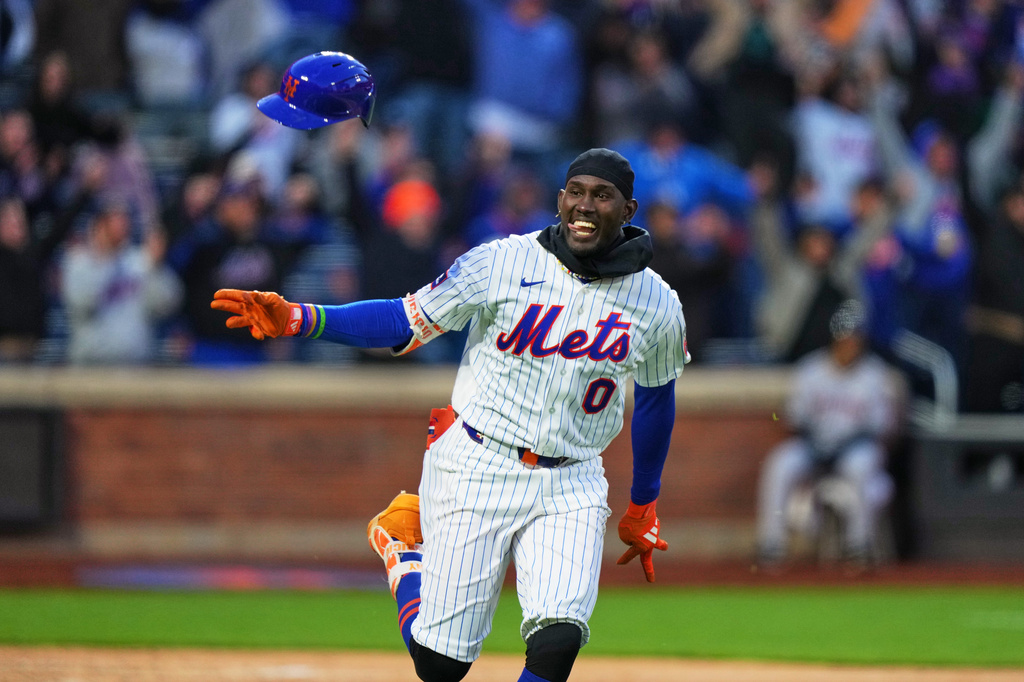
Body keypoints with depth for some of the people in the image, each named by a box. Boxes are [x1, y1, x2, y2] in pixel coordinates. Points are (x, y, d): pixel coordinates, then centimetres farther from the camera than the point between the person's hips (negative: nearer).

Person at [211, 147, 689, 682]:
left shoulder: (657, 305, 0)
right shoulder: (499, 264, -8)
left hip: (571, 487, 1)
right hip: (475, 471, -1)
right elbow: (405, 323, -5)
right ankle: (404, 544, 30)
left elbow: (657, 396, 16)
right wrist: (296, 319, -18)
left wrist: (643, 507, 24)